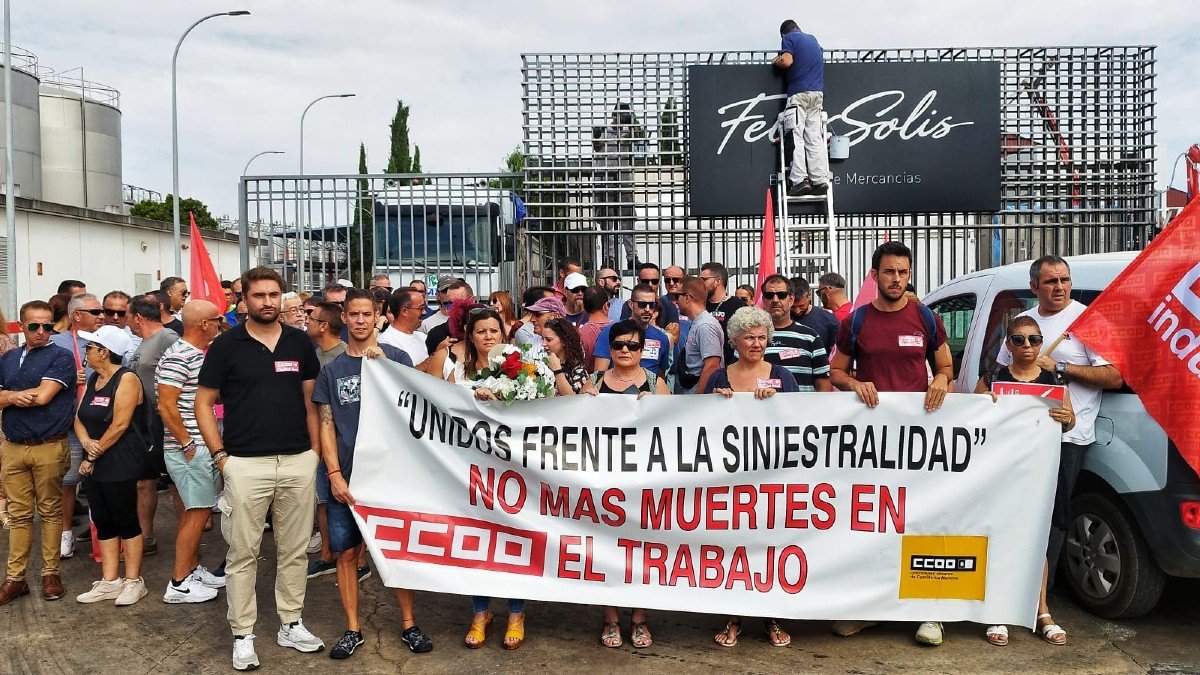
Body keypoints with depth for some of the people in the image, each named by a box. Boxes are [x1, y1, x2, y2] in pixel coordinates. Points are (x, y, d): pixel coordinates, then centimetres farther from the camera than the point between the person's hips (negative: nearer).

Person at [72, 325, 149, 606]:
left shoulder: (126, 379, -12)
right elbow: (79, 417, 10)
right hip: (94, 464, 8)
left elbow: (119, 426, -17)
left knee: (126, 522, 0)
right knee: (102, 523, 11)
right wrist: (86, 441, -10)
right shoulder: (92, 380, 14)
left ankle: (133, 581, 9)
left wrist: (94, 456, -11)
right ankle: (109, 582, 19)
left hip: (120, 465, -8)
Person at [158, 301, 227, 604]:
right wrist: (188, 445, -18)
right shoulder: (177, 357, -17)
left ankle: (193, 569, 27)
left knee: (196, 510, 16)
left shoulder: (199, 354, 13)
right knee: (198, 511, -5)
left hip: (201, 445, 10)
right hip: (189, 449, -10)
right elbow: (166, 406, -21)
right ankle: (179, 584, 4)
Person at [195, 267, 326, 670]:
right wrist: (220, 455, -5)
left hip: (299, 462, 3)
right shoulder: (226, 345, -1)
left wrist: (315, 451, 6)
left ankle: (291, 624, 25)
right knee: (243, 553, 4)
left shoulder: (300, 343, 7)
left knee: (294, 549, 11)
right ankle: (243, 635, 16)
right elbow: (203, 403, 2)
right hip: (245, 464, -2)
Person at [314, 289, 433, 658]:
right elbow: (326, 425, 5)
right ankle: (353, 629, 19)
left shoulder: (397, 358, 2)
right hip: (346, 476, 2)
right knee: (346, 552, 5)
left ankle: (408, 623, 18)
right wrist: (334, 474, -6)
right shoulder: (331, 370, 8)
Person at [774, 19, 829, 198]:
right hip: (818, 93, 6)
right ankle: (820, 180, -5)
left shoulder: (788, 38, 4)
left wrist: (775, 62, 9)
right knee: (815, 139, 2)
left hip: (799, 93, -6)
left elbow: (786, 61, -12)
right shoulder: (812, 39, 24)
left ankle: (800, 180, -19)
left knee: (796, 138, -9)